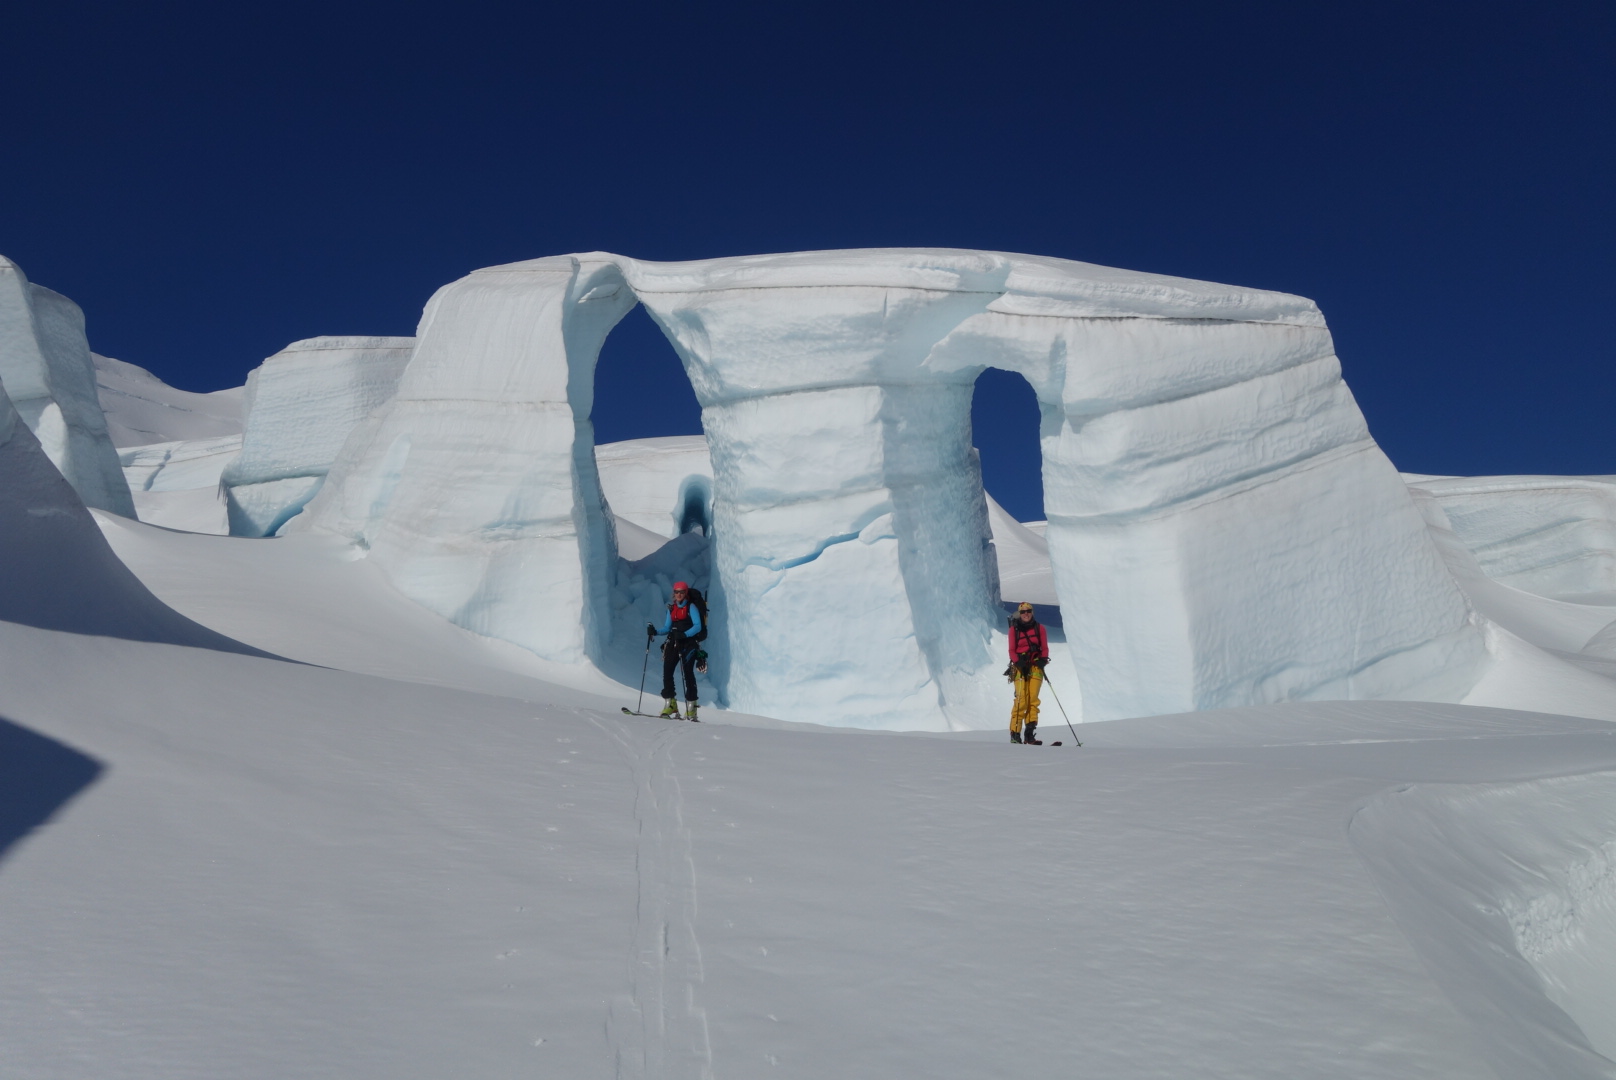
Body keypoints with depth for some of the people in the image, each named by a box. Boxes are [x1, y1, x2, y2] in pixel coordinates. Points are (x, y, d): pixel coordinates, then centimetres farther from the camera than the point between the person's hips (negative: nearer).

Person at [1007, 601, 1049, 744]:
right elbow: (1012, 650, 5)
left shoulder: (1039, 628, 10)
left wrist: (1043, 660, -8)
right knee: (1021, 700, -13)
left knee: (1033, 699, -7)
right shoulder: (1014, 629, 7)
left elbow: (1045, 648, 11)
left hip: (1036, 667, 2)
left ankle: (1029, 734, -7)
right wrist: (1018, 662, -13)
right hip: (1020, 667, -2)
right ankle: (1015, 733, -11)